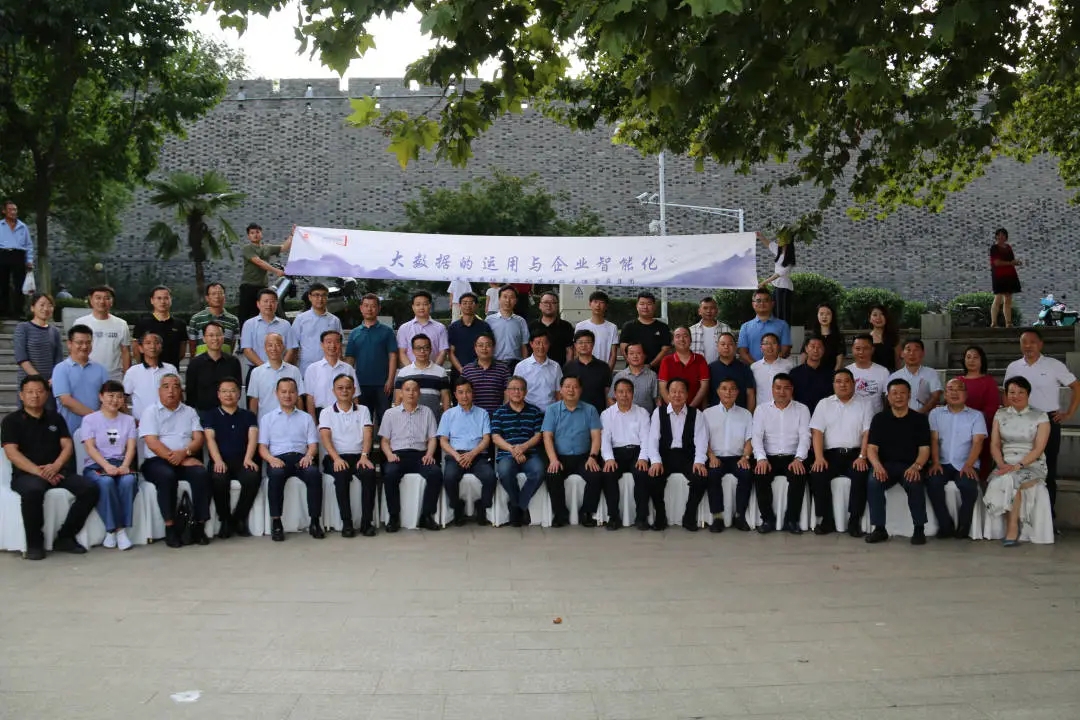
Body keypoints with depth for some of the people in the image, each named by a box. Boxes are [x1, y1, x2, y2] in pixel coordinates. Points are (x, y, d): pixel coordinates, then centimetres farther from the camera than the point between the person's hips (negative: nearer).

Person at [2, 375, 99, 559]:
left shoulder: (55, 418, 16)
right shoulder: (11, 420, 4)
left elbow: (68, 446, 8)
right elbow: (12, 453, -7)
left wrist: (55, 466, -15)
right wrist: (40, 472, -20)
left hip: (57, 471, 4)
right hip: (26, 474, -4)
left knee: (90, 488, -22)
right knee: (33, 490, -39)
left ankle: (65, 537, -10)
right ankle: (34, 543, -20)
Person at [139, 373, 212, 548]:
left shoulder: (190, 412, 17)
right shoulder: (151, 413, 6)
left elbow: (198, 439, 5)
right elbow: (152, 442, -7)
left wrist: (184, 452, -17)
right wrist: (174, 458, -17)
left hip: (186, 460, 3)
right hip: (157, 461, -3)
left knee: (202, 474, -29)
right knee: (167, 476, -36)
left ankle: (198, 525, -24)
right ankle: (170, 527, -26)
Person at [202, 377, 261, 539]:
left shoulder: (248, 416, 19)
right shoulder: (210, 415, 15)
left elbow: (252, 438, 3)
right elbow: (210, 439, 0)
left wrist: (248, 459, -18)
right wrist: (218, 461, -19)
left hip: (243, 460, 1)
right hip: (220, 461, -1)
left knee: (254, 476, -32)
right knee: (218, 478, -35)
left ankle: (239, 519, -14)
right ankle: (225, 520, -14)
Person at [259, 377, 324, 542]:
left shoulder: (306, 418, 23)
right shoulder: (267, 418, 20)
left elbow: (313, 444, 14)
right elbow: (262, 446, 10)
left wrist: (309, 455, -10)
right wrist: (271, 459, -13)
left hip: (301, 457, 1)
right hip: (278, 459, -1)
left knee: (314, 473, -33)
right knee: (276, 474, -37)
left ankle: (314, 522, -28)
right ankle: (276, 523, -31)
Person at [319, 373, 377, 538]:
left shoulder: (363, 410, 16)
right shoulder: (326, 412, 11)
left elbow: (367, 435, 2)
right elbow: (325, 437, -3)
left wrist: (364, 455, -17)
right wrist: (336, 458, -21)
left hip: (359, 455, 1)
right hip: (337, 457, -1)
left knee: (369, 472, -31)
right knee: (342, 475, -34)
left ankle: (367, 521, -25)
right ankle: (346, 522, -27)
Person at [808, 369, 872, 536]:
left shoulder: (864, 405, 11)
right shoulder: (824, 404, 12)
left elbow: (868, 433, 1)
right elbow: (817, 432, 3)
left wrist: (862, 457, -15)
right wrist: (819, 457, -12)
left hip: (854, 453, -1)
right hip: (831, 453, 1)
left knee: (861, 474, -31)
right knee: (817, 474, -27)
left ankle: (854, 521, -21)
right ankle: (826, 519, -16)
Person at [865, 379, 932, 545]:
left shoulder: (919, 419, 8)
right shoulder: (879, 419, 9)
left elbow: (924, 449, 1)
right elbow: (871, 448, 2)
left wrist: (916, 466, -21)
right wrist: (877, 465, -20)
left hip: (910, 466, -1)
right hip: (886, 465, 1)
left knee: (915, 483, -34)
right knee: (873, 482, -30)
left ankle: (919, 529, -18)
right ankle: (879, 528, -18)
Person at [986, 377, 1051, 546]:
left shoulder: (1041, 417, 0)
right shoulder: (1000, 415, 11)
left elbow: (1038, 449, -9)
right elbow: (994, 445, 6)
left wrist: (1018, 466, -21)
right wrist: (1002, 464, -13)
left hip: (1032, 465, -3)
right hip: (1006, 464, 3)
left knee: (1010, 480, -34)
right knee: (1001, 482, -32)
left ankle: (1012, 529, -23)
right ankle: (1013, 528, -19)